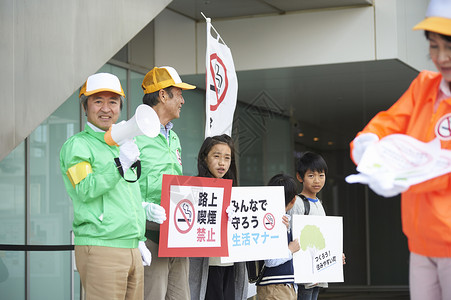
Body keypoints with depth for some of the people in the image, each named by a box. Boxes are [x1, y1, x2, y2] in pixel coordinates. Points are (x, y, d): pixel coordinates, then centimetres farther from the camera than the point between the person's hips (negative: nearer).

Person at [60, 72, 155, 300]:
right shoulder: (77, 145, -2)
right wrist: (120, 164, -23)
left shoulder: (123, 145, 22)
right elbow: (85, 190, -16)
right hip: (100, 249, -7)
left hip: (131, 250, 7)